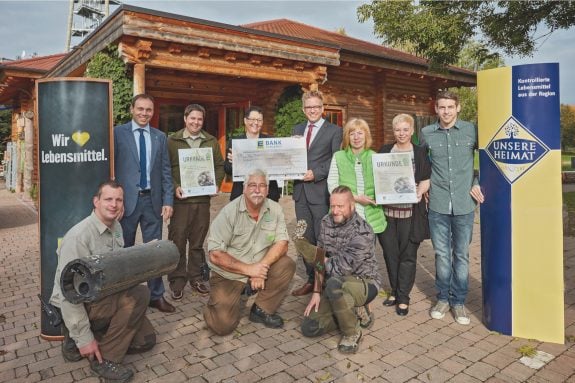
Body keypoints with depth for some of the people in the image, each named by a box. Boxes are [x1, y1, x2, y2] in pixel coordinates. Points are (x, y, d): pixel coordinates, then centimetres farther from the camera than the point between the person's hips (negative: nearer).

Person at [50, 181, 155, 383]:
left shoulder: (116, 227, 2)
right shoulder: (79, 235, -25)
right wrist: (83, 338, -22)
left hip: (104, 297, 9)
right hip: (79, 304, -8)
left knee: (146, 339, 9)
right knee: (139, 295, -28)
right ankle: (104, 359, -13)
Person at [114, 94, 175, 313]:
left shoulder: (160, 137, 9)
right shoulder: (118, 133, 0)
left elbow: (165, 172, 7)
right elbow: (111, 167, -1)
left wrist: (168, 200, 0)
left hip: (153, 200, 2)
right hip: (127, 199, -2)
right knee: (124, 250, 10)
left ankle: (156, 295, 18)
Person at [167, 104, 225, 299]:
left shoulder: (211, 142, 11)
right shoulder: (172, 141, 3)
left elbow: (219, 166, 12)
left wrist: (216, 183, -4)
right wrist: (174, 187, -14)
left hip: (203, 198, 2)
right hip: (180, 198, -2)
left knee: (198, 241, 11)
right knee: (177, 241, 1)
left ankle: (196, 277, 23)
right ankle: (177, 280, 14)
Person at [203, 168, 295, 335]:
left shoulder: (275, 209, -5)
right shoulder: (229, 212, -16)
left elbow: (282, 244, -8)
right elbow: (215, 255, -18)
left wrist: (261, 266, -24)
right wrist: (248, 269, -22)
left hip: (260, 269, 4)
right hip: (228, 274, -3)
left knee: (287, 265, -21)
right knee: (223, 325, -16)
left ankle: (262, 310, -1)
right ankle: (216, 304, 20)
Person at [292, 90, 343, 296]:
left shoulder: (334, 131, 0)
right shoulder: (297, 129, 16)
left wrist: (316, 173, -17)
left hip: (320, 191, -5)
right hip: (301, 190, 6)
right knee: (306, 238, 12)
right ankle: (311, 280, 24)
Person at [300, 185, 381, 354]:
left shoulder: (362, 231, -23)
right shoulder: (326, 222, -1)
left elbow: (344, 268, -26)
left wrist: (327, 262, -6)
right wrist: (317, 292, -2)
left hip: (364, 283, -6)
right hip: (338, 288, 7)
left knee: (334, 284, -39)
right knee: (308, 328, -4)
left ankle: (352, 332, -13)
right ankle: (354, 312, 13)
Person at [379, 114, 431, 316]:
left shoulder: (420, 153, 6)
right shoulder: (384, 151, 11)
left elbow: (425, 180, 3)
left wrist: (420, 191, -16)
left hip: (410, 211, -2)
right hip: (387, 210, 2)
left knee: (408, 254, 2)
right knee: (390, 252, 8)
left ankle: (403, 297, 13)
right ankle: (395, 291, 25)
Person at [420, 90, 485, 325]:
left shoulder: (471, 131, 0)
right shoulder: (426, 133, 3)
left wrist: (478, 182, 2)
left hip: (464, 203, 0)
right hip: (438, 204, 1)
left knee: (461, 254, 8)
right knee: (442, 254, 9)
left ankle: (458, 301, 22)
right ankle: (443, 298, 24)